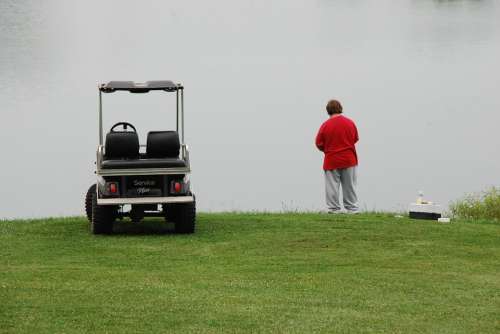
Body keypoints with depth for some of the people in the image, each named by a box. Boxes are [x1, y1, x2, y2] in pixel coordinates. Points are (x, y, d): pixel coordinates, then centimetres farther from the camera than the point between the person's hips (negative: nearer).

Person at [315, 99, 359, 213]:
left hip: (331, 161, -2)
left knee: (332, 187, 4)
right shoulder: (350, 123, -2)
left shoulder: (325, 125, -11)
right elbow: (355, 139, 10)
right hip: (349, 160, 2)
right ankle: (352, 209, 13)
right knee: (349, 186, 10)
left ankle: (333, 209, 3)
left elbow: (319, 144, -5)